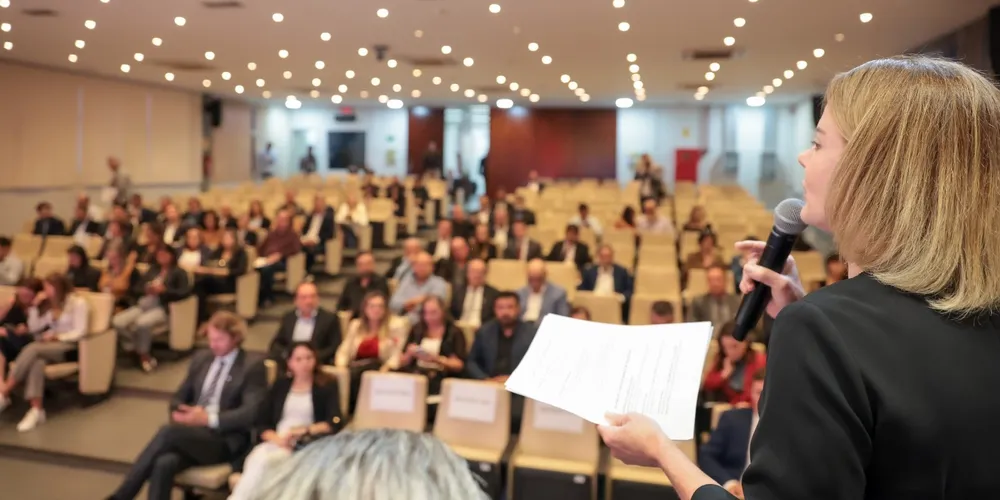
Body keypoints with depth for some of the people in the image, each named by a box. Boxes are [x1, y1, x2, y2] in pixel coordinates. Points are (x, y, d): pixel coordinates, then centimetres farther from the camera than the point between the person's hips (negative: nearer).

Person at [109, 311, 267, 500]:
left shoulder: (252, 366, -3)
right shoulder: (201, 359, 18)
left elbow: (252, 413, -13)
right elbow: (179, 397, 23)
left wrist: (209, 419, -20)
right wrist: (178, 413, -2)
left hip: (225, 441, -5)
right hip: (191, 433, 5)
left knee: (168, 431, -30)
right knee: (165, 463, -30)